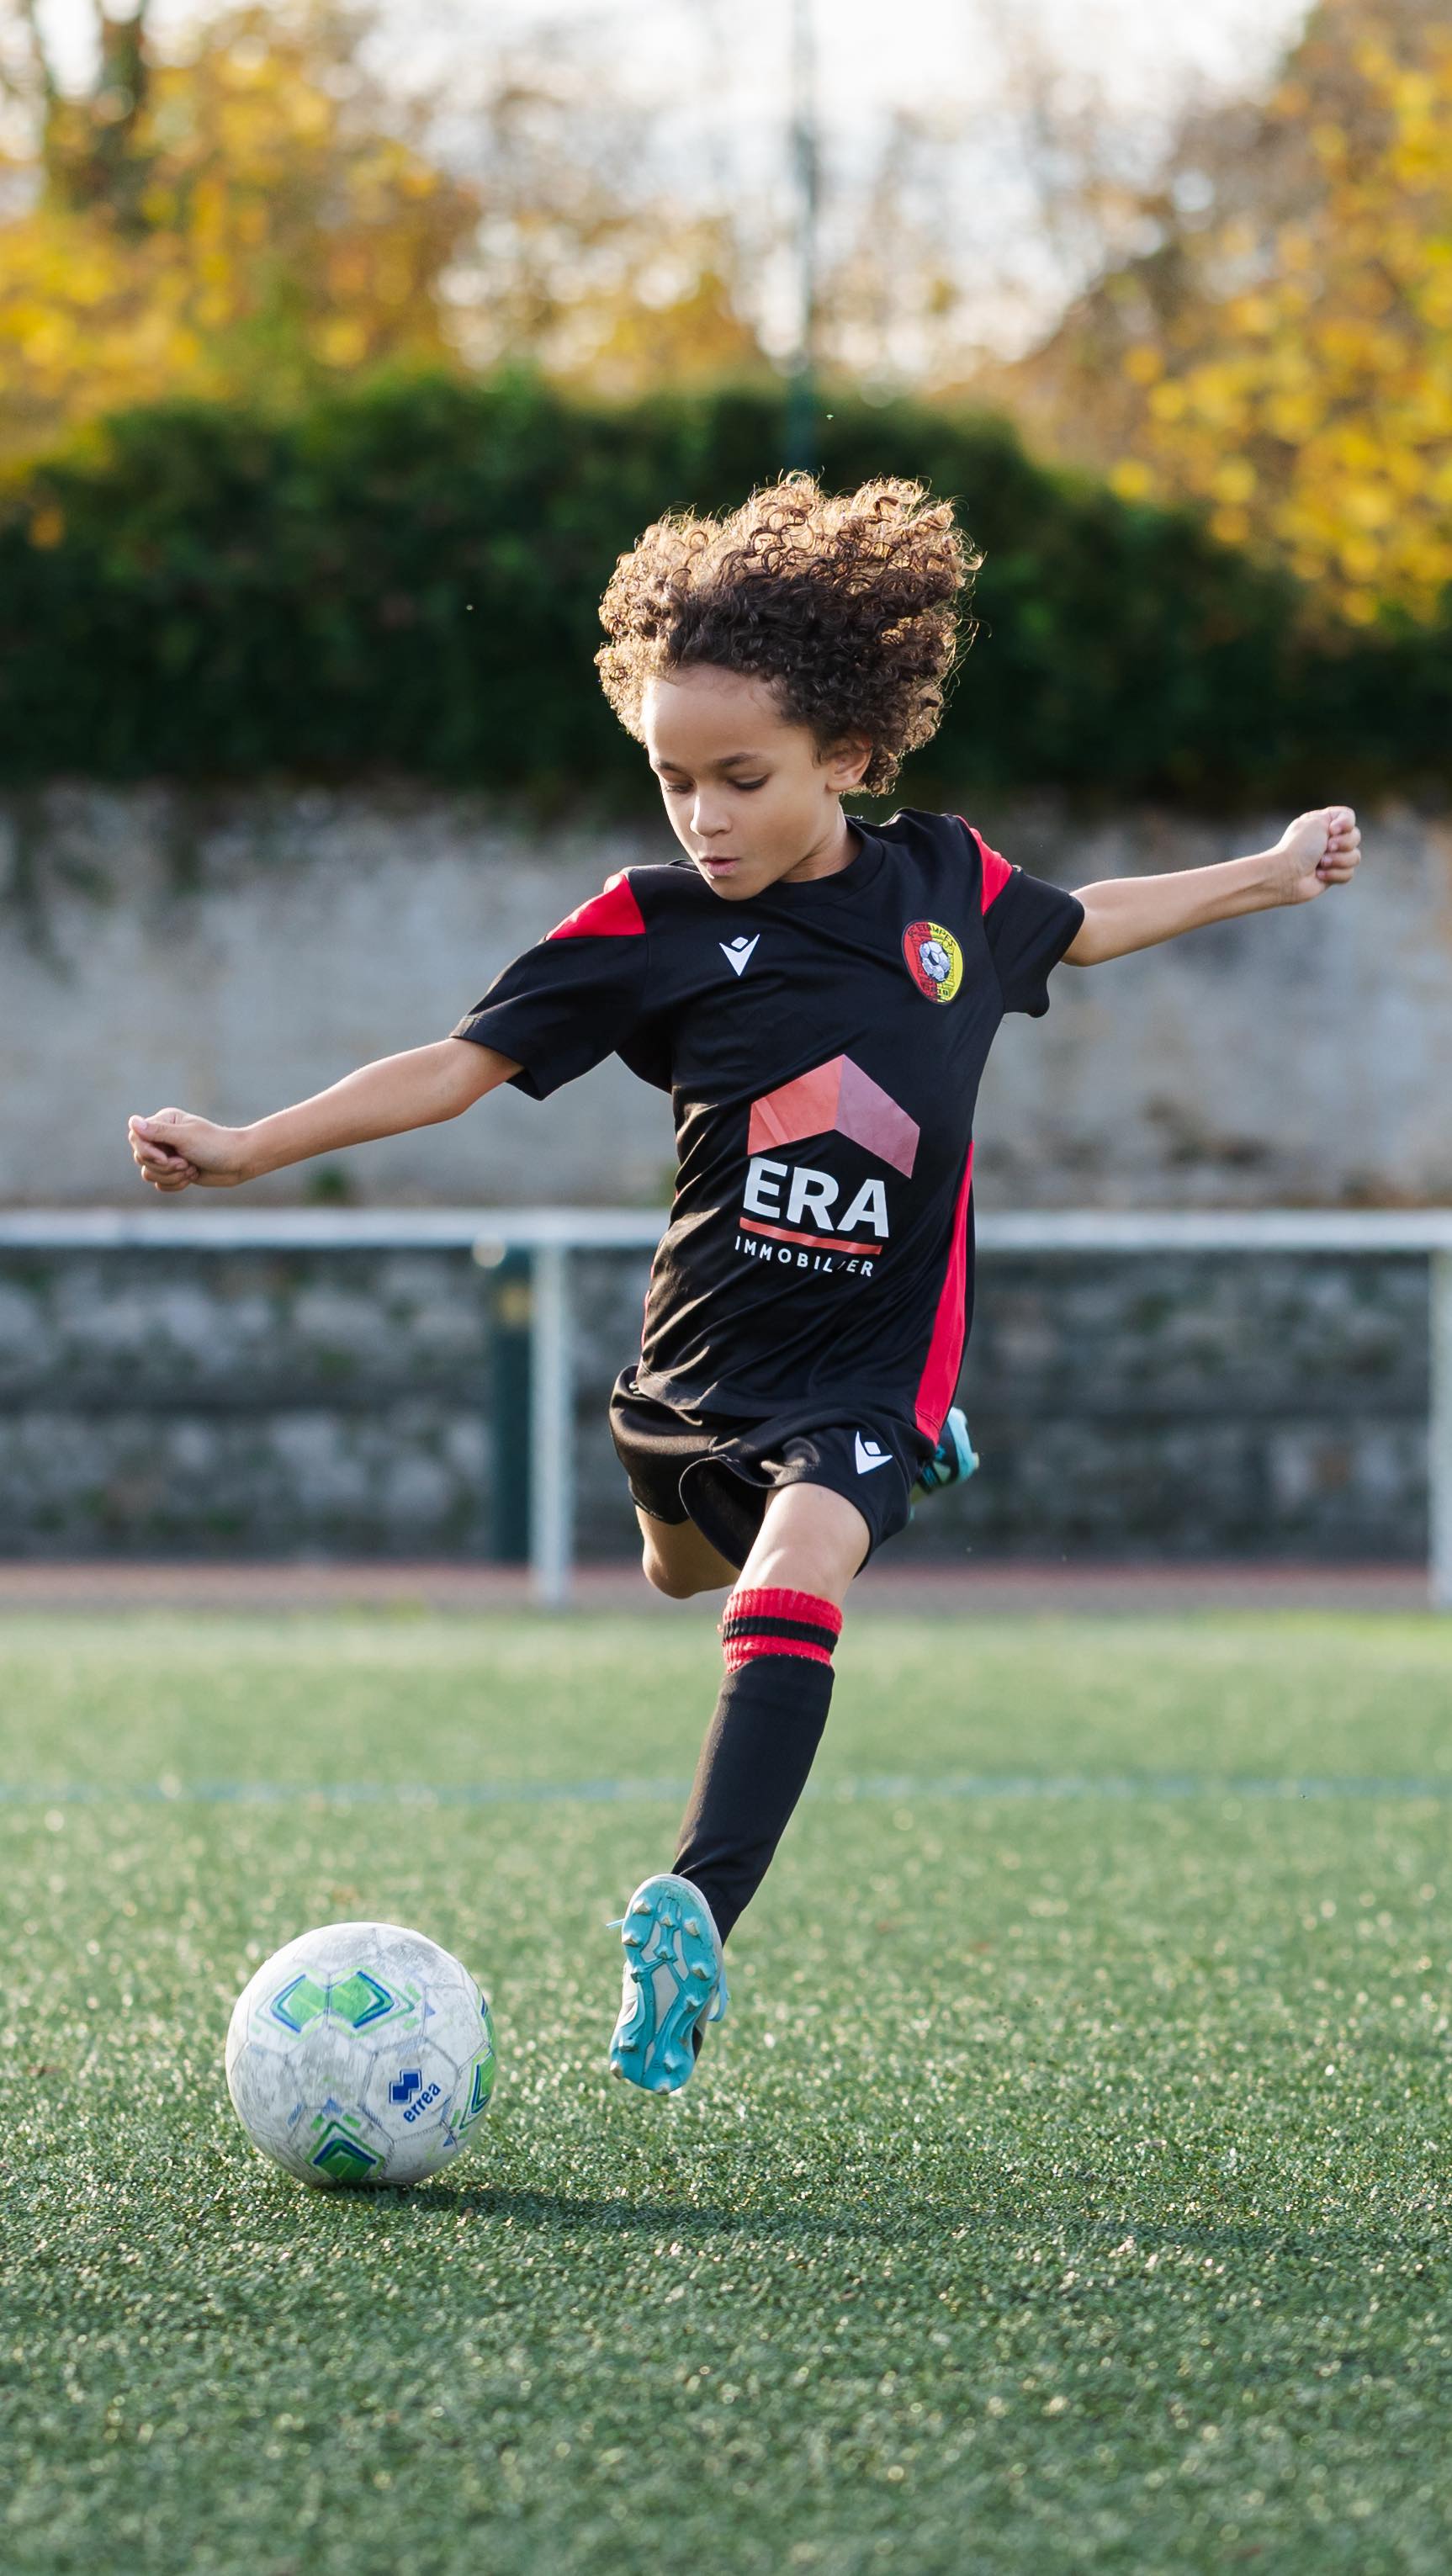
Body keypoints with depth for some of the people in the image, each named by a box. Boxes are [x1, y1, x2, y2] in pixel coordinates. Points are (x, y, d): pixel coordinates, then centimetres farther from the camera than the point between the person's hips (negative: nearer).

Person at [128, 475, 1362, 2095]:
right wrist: (250, 1147, -18)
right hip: (707, 1349, 2)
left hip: (873, 1356, -2)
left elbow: (1078, 926, 21)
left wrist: (1268, 879, 27)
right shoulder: (657, 928, -9)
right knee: (686, 1567, 25)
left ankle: (696, 1916, -35)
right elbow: (458, 1067, -9)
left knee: (789, 1587, -26)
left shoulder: (949, 886, -3)